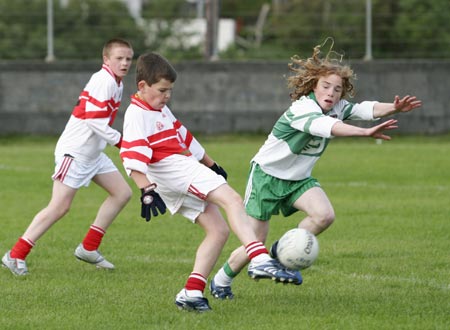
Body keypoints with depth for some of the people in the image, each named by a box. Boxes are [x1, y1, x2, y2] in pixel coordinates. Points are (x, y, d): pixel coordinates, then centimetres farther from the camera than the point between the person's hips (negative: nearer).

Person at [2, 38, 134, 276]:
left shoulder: (117, 84, 12)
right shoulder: (103, 81, -18)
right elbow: (94, 120, -25)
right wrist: (119, 140, -22)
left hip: (93, 153, 10)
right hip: (74, 151, -10)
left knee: (122, 192, 7)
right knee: (60, 206, -12)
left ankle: (88, 248, 12)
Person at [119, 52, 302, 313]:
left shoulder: (161, 110, 23)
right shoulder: (137, 115, -11)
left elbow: (184, 137, 33)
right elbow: (133, 158, -22)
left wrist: (211, 164, 37)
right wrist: (147, 190, -32)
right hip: (174, 171, -11)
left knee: (219, 230, 3)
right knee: (233, 200, -23)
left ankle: (192, 292, -3)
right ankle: (260, 260, -39)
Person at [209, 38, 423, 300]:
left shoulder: (338, 108, -6)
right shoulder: (302, 108, -29)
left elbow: (365, 109, -22)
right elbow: (325, 126, -48)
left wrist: (394, 108, -43)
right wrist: (366, 133, -61)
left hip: (298, 179, 6)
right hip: (267, 174, -6)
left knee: (325, 215, -21)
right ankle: (222, 280, 23)